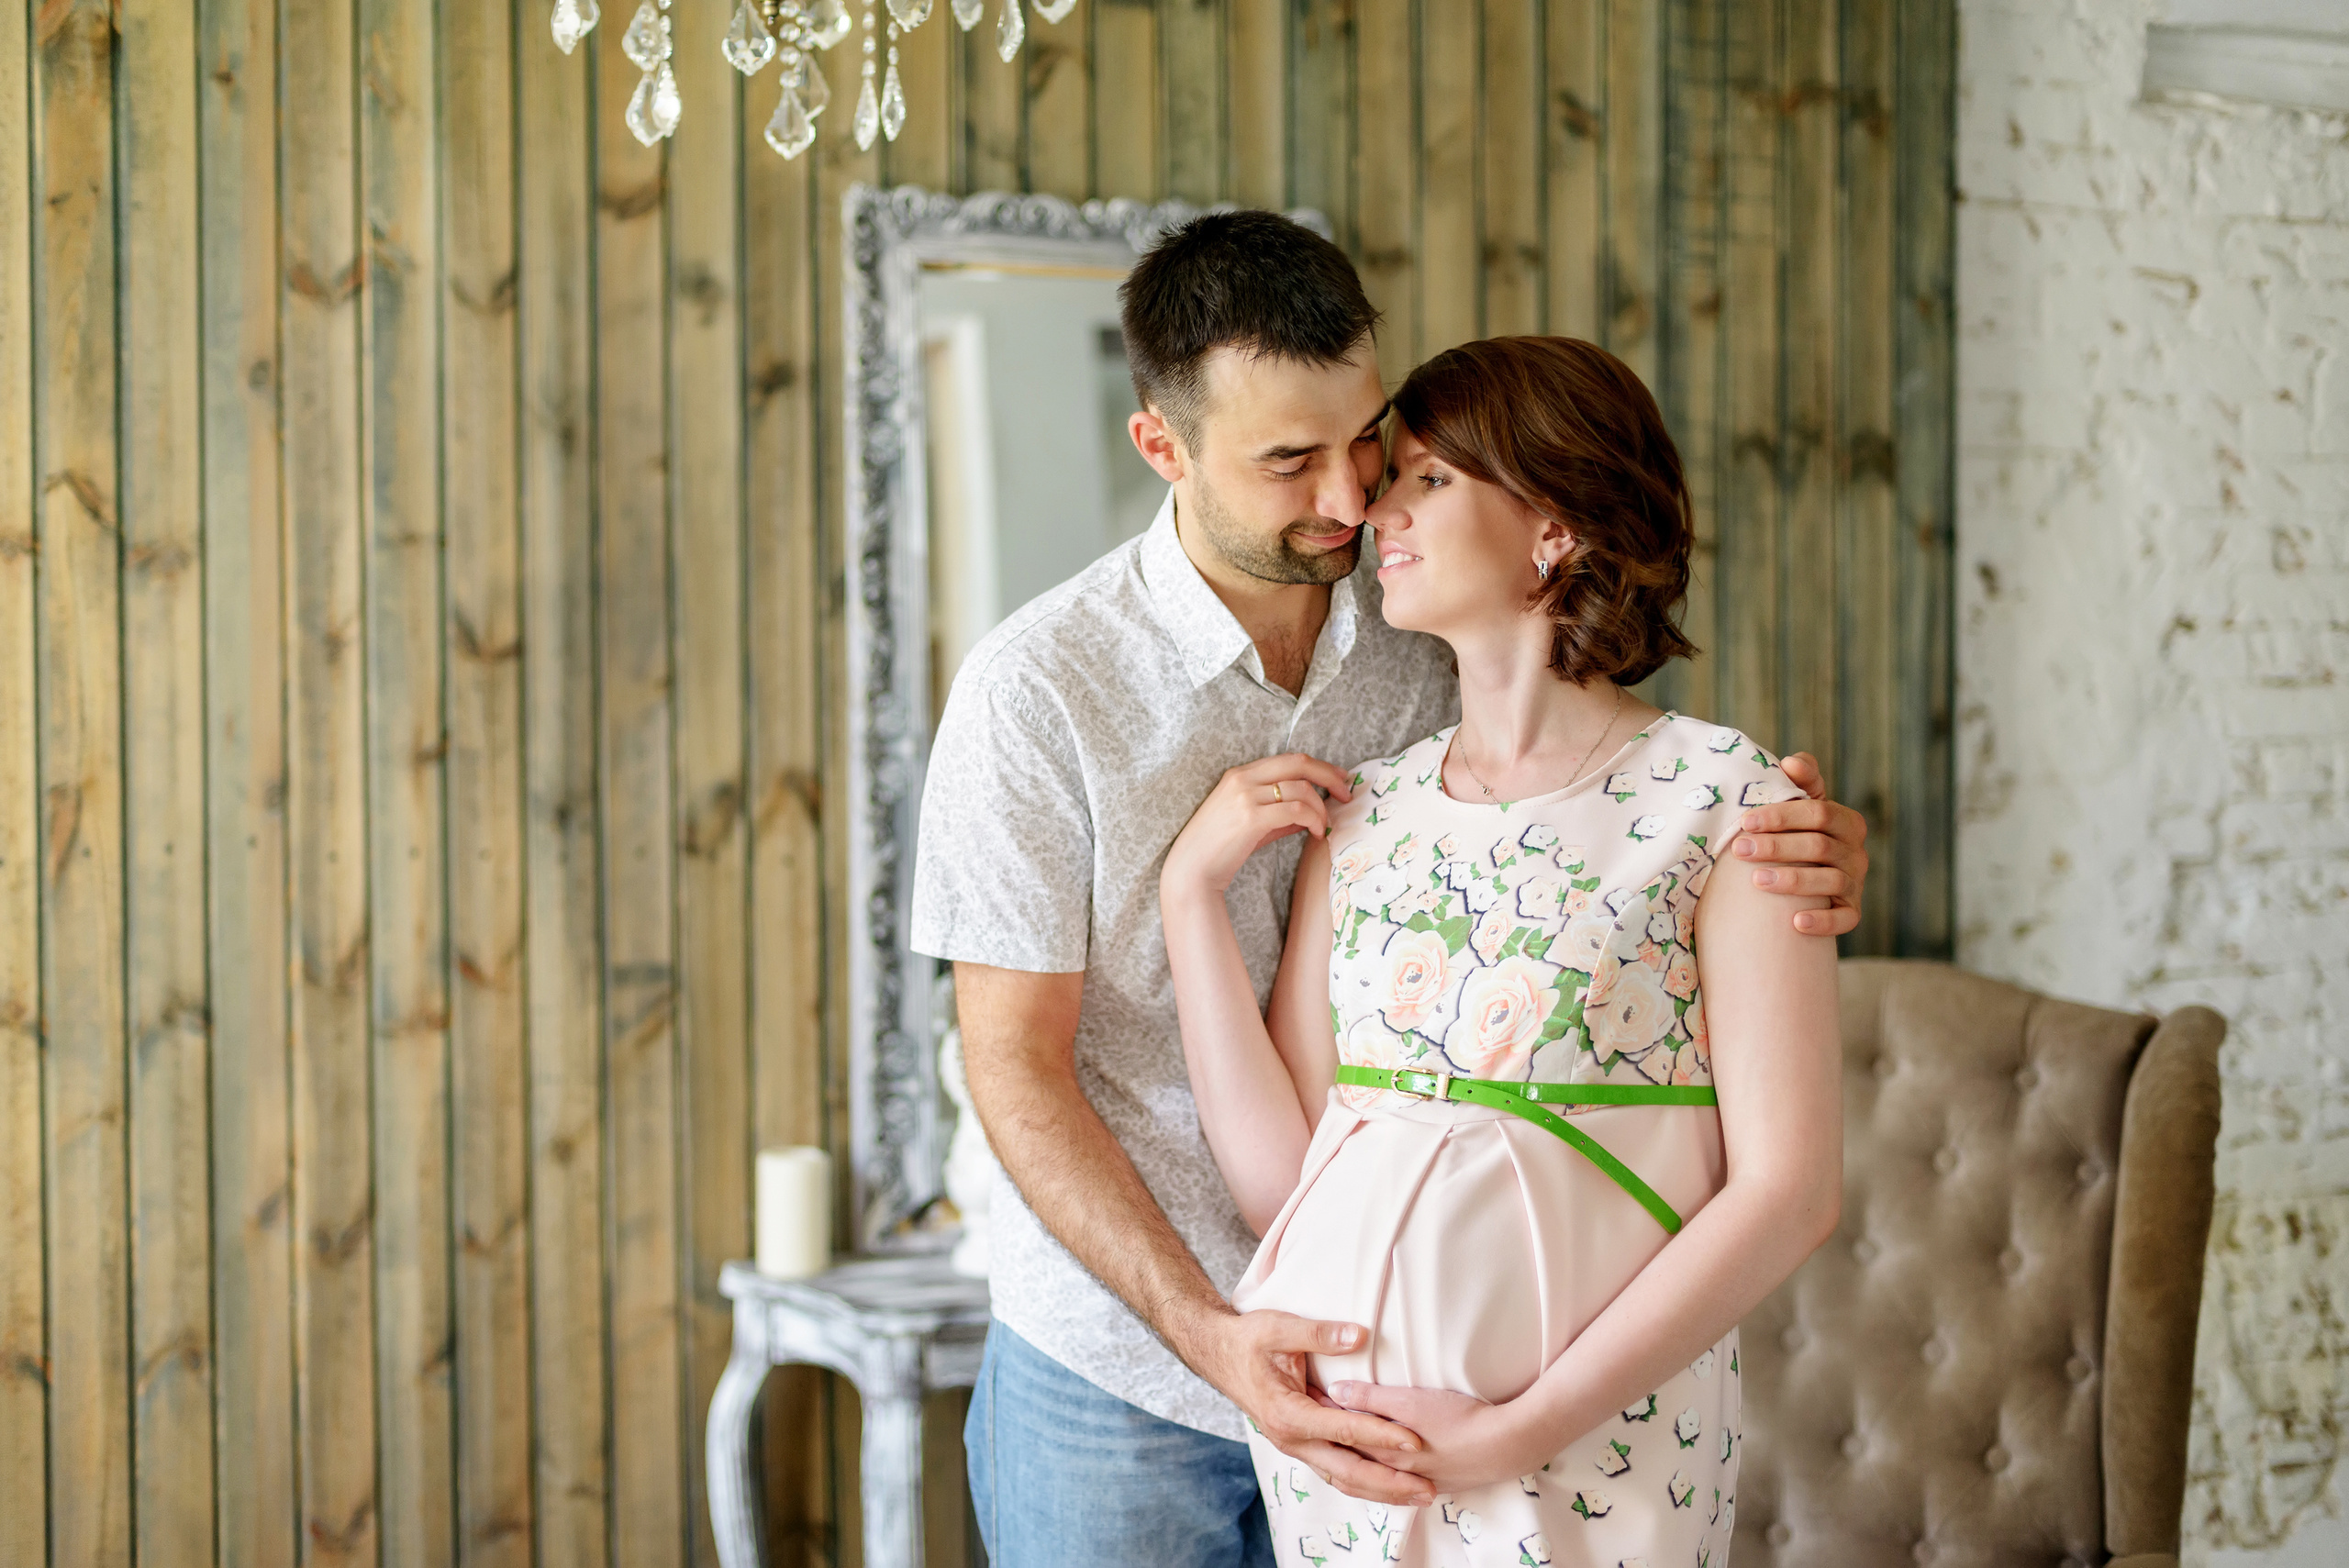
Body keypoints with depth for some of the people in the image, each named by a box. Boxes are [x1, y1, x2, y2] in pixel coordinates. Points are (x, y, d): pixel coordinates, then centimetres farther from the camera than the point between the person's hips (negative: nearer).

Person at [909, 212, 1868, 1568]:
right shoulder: (1037, 691, -12)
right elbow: (1016, 1066, -11)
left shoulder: (1444, 653, -2)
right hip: (1121, 1377, -2)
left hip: (1384, 1362, 3)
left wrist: (1810, 869, -21)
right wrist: (1208, 1334, -23)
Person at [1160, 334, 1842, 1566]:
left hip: (1591, 1440, -4)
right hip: (1337, 1411, 4)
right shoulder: (1359, 810, 6)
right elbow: (1277, 1175, 2)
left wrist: (1523, 1428, -15)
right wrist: (1193, 886, -4)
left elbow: (1790, 1186, -12)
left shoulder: (1719, 797, -7)